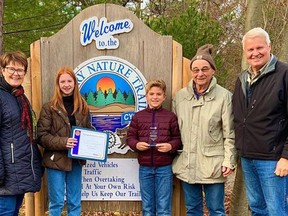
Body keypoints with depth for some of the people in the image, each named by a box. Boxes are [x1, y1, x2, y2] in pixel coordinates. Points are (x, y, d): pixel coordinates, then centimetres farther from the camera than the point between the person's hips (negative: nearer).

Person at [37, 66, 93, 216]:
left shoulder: (82, 107, 7)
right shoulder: (49, 107, -5)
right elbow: (42, 135, -9)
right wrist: (63, 142, -22)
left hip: (76, 161, 4)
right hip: (56, 161, -4)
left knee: (75, 203, 13)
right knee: (56, 203, 4)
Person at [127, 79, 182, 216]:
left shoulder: (171, 116, 0)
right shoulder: (138, 116, 4)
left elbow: (178, 138, 1)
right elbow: (130, 137, 7)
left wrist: (170, 146, -18)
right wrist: (136, 144, -13)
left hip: (164, 167, -2)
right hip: (145, 167, 2)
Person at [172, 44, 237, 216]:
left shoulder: (224, 96, -7)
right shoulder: (180, 96, 4)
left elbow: (230, 133, -6)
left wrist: (229, 161, -9)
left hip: (213, 165, -3)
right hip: (186, 164, 4)